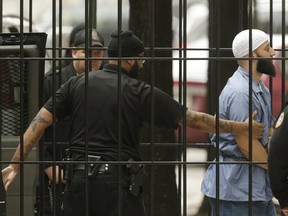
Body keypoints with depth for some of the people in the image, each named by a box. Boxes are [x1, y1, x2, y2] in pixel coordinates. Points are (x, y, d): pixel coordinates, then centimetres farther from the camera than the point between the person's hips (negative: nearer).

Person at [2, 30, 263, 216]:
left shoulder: (77, 84, 7)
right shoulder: (140, 92, -3)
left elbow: (41, 121, 3)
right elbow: (193, 119, 0)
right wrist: (241, 128, 9)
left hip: (79, 179, 4)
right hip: (118, 182, -4)